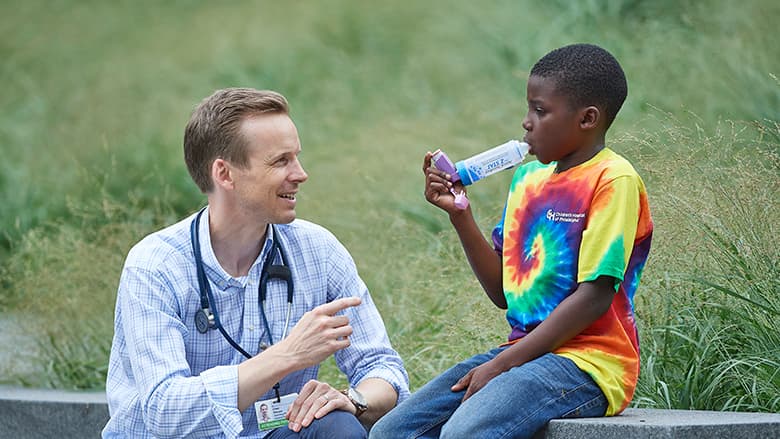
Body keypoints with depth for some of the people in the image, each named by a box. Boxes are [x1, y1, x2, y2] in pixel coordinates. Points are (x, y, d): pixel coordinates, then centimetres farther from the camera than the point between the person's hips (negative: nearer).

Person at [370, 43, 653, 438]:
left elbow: (595, 296, -16)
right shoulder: (527, 179, 15)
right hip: (526, 353, 8)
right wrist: (459, 215, 3)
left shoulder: (613, 180, -9)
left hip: (588, 362, -8)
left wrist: (500, 365, -16)